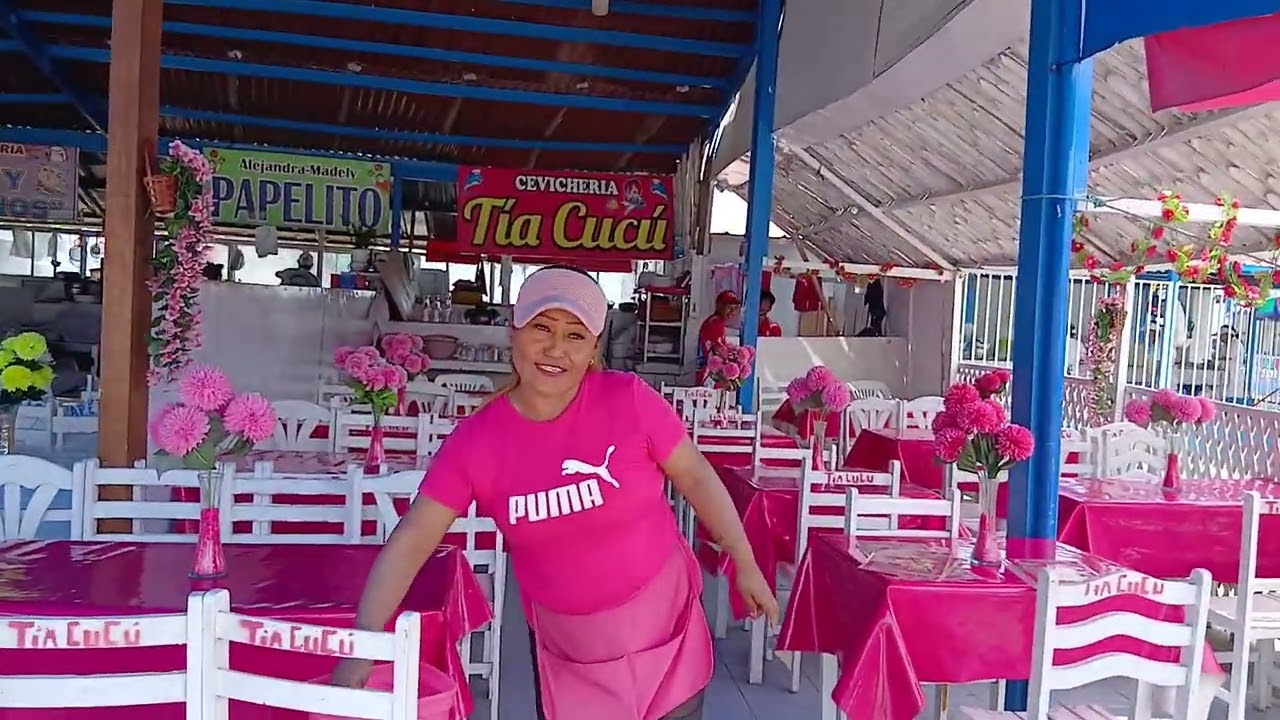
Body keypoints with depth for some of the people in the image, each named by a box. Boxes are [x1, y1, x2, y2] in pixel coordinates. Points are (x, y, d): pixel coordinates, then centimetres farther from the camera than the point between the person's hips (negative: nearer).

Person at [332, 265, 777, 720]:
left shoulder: (629, 400, -17)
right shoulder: (475, 440, -14)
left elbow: (696, 478, -5)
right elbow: (410, 544, -12)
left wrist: (745, 565, 2)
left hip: (662, 621, 0)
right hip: (566, 649, 1)